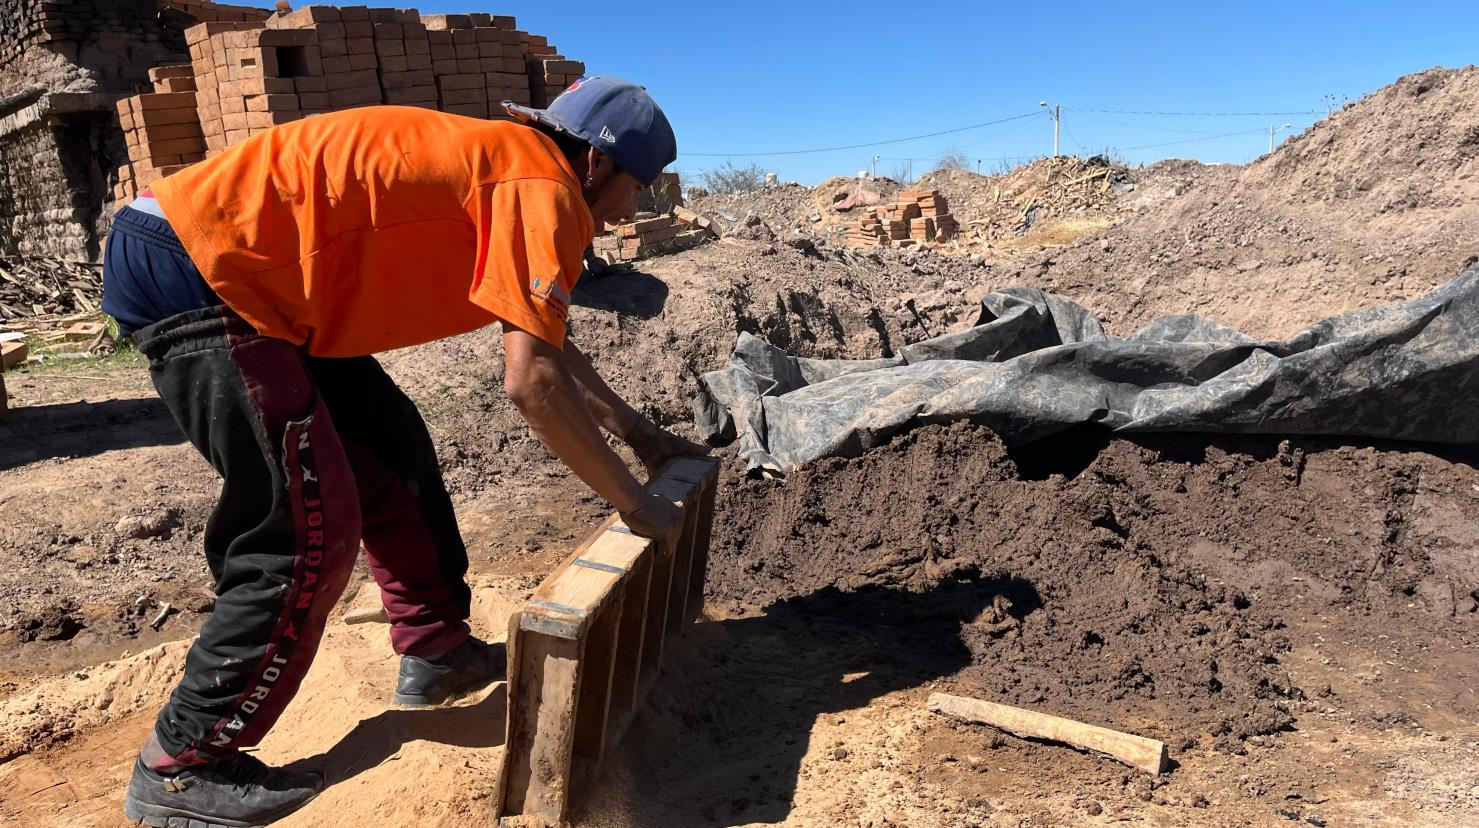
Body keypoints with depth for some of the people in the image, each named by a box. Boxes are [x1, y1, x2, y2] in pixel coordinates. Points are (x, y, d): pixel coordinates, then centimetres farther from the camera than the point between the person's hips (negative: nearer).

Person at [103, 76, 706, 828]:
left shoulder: (500, 169, 17)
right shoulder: (543, 187, -14)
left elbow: (550, 346, 26)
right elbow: (533, 383, -22)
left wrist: (638, 433, 27)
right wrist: (632, 502, -10)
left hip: (237, 272, 10)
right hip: (193, 267, -10)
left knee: (392, 451, 14)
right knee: (306, 534, -7)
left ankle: (435, 651, 26)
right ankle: (182, 767, 7)